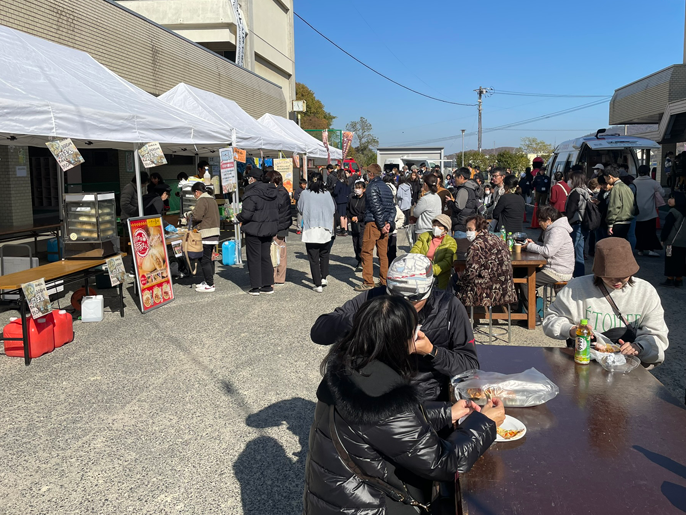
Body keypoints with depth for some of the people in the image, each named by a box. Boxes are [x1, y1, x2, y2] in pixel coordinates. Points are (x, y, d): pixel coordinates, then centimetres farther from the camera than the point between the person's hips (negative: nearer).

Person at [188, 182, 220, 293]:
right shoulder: (212, 200, 19)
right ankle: (209, 281, 24)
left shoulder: (202, 200, -11)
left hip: (206, 235, -10)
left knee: (204, 260, -6)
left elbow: (196, 216, -20)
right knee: (210, 258, 16)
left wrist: (189, 216, 1)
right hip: (214, 233, 10)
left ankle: (209, 285, -5)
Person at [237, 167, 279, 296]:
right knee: (266, 256, 14)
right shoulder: (273, 192, 6)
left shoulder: (251, 194, -18)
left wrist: (238, 217, -1)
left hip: (254, 229, -7)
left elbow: (246, 214, -21)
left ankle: (255, 287, 6)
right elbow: (276, 210, 11)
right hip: (269, 229, 7)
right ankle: (268, 285, 16)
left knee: (254, 258, 3)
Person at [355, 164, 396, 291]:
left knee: (367, 252, -2)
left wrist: (381, 226, -14)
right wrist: (389, 223, 0)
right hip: (385, 224, 8)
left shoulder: (372, 187, -9)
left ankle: (368, 282, -3)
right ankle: (384, 281, 15)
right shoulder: (387, 187, 15)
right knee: (383, 253, 11)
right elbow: (393, 207, 9)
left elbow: (376, 208, -17)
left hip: (373, 223, -8)